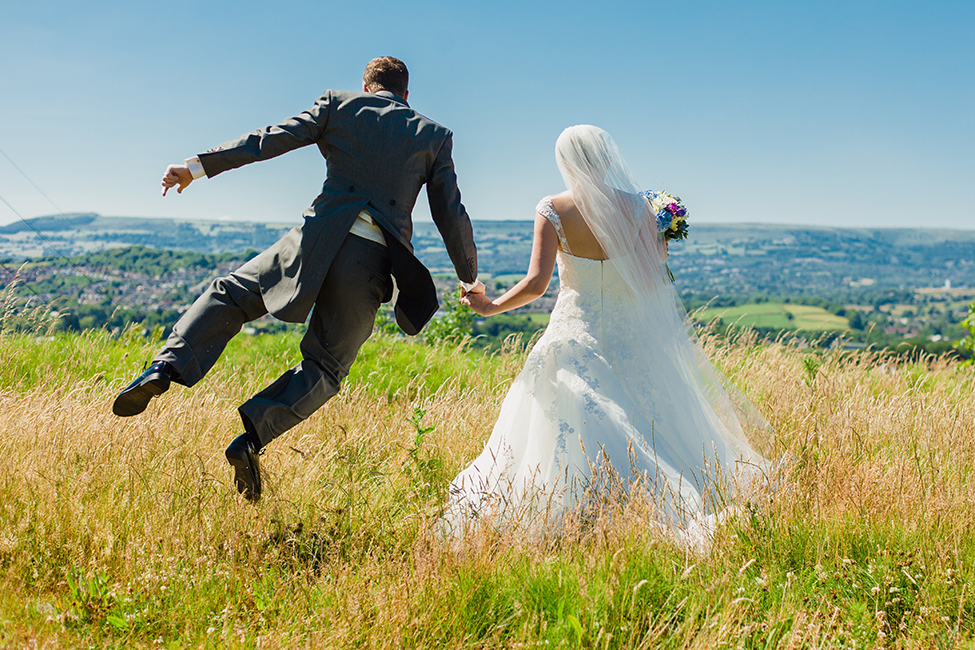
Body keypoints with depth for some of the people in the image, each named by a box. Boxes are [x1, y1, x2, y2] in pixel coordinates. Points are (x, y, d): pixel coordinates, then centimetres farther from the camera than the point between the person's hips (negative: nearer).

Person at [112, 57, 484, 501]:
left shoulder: (340, 104, 13)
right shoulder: (434, 136, 16)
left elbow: (273, 139, 5)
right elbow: (451, 214, 14)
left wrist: (201, 165, 8)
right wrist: (469, 278, 26)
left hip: (319, 240, -1)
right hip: (373, 264, 1)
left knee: (230, 294, 17)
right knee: (325, 366, 13)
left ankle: (165, 368, -4)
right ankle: (252, 438, -8)